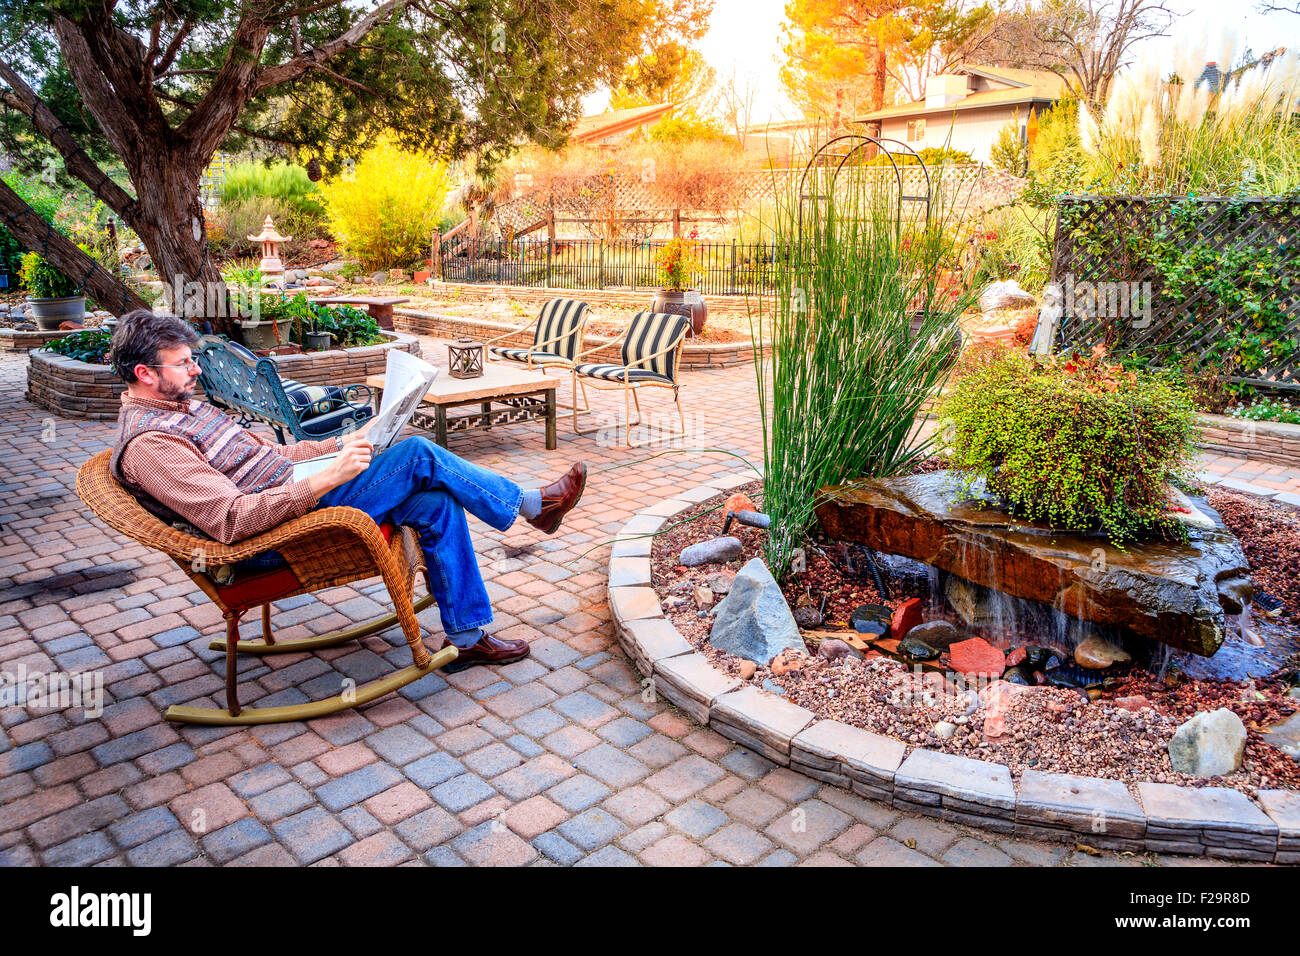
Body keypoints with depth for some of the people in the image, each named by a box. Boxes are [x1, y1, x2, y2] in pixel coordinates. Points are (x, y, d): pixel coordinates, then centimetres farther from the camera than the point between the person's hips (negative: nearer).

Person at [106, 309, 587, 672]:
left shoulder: (182, 406, 15)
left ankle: (467, 637, 4)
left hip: (294, 491, 10)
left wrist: (339, 443, 10)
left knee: (436, 504, -6)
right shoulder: (147, 443, -17)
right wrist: (329, 478, -32)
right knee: (417, 454, -18)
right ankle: (531, 504, 1)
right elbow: (231, 520, -28)